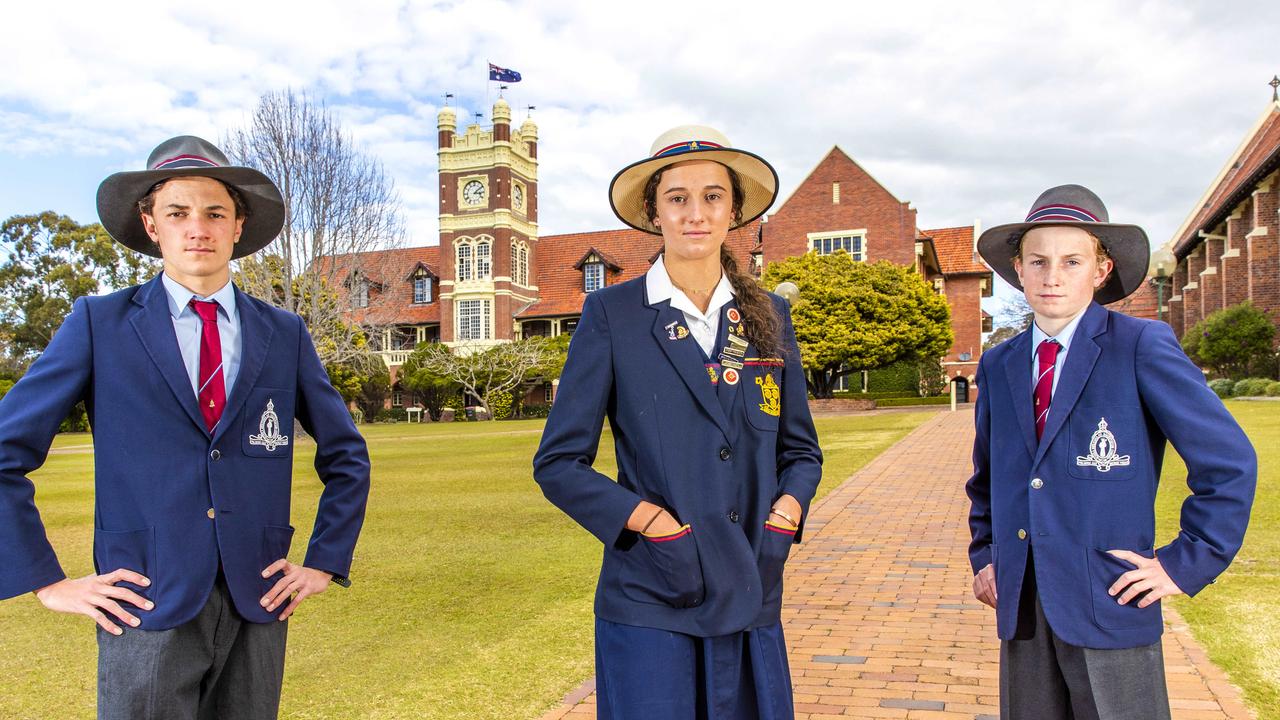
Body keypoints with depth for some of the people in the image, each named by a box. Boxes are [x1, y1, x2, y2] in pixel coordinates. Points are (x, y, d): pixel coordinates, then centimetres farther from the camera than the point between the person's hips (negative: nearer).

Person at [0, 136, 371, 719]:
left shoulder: (284, 334, 6)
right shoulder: (100, 323, -1)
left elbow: (346, 456, 14)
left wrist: (325, 563, 8)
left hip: (258, 605, 3)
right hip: (148, 608, -2)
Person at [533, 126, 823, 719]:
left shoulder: (768, 316, 7)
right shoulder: (612, 313, -4)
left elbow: (800, 450, 14)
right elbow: (558, 463, -4)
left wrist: (785, 511, -5)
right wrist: (650, 520, -15)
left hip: (752, 601, 4)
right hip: (650, 606, -3)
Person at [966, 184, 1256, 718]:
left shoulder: (1143, 347, -6)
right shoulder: (997, 365, 8)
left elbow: (1229, 462, -5)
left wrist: (1185, 564, -6)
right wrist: (983, 554, 12)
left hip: (1110, 607, -4)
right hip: (1021, 608, 4)